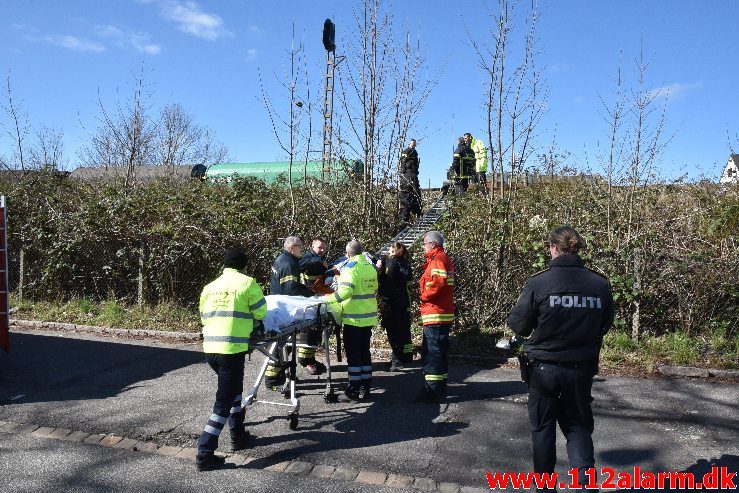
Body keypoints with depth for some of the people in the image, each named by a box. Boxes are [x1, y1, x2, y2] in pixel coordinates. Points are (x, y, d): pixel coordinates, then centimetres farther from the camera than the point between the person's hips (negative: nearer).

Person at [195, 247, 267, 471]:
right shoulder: (247, 283, -2)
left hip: (209, 348, 7)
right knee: (224, 401, 2)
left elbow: (203, 317, 17)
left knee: (234, 388, 26)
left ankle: (238, 436, 35)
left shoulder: (210, 287, 14)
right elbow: (260, 312, -1)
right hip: (232, 349, -7)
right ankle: (204, 454, 2)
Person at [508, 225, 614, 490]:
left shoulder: (538, 283, -17)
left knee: (543, 427, 15)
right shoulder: (600, 284, -6)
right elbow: (605, 325, 6)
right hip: (581, 368, 2)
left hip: (544, 367, -2)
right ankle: (585, 480, 7)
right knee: (578, 426, 18)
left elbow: (518, 324, -9)